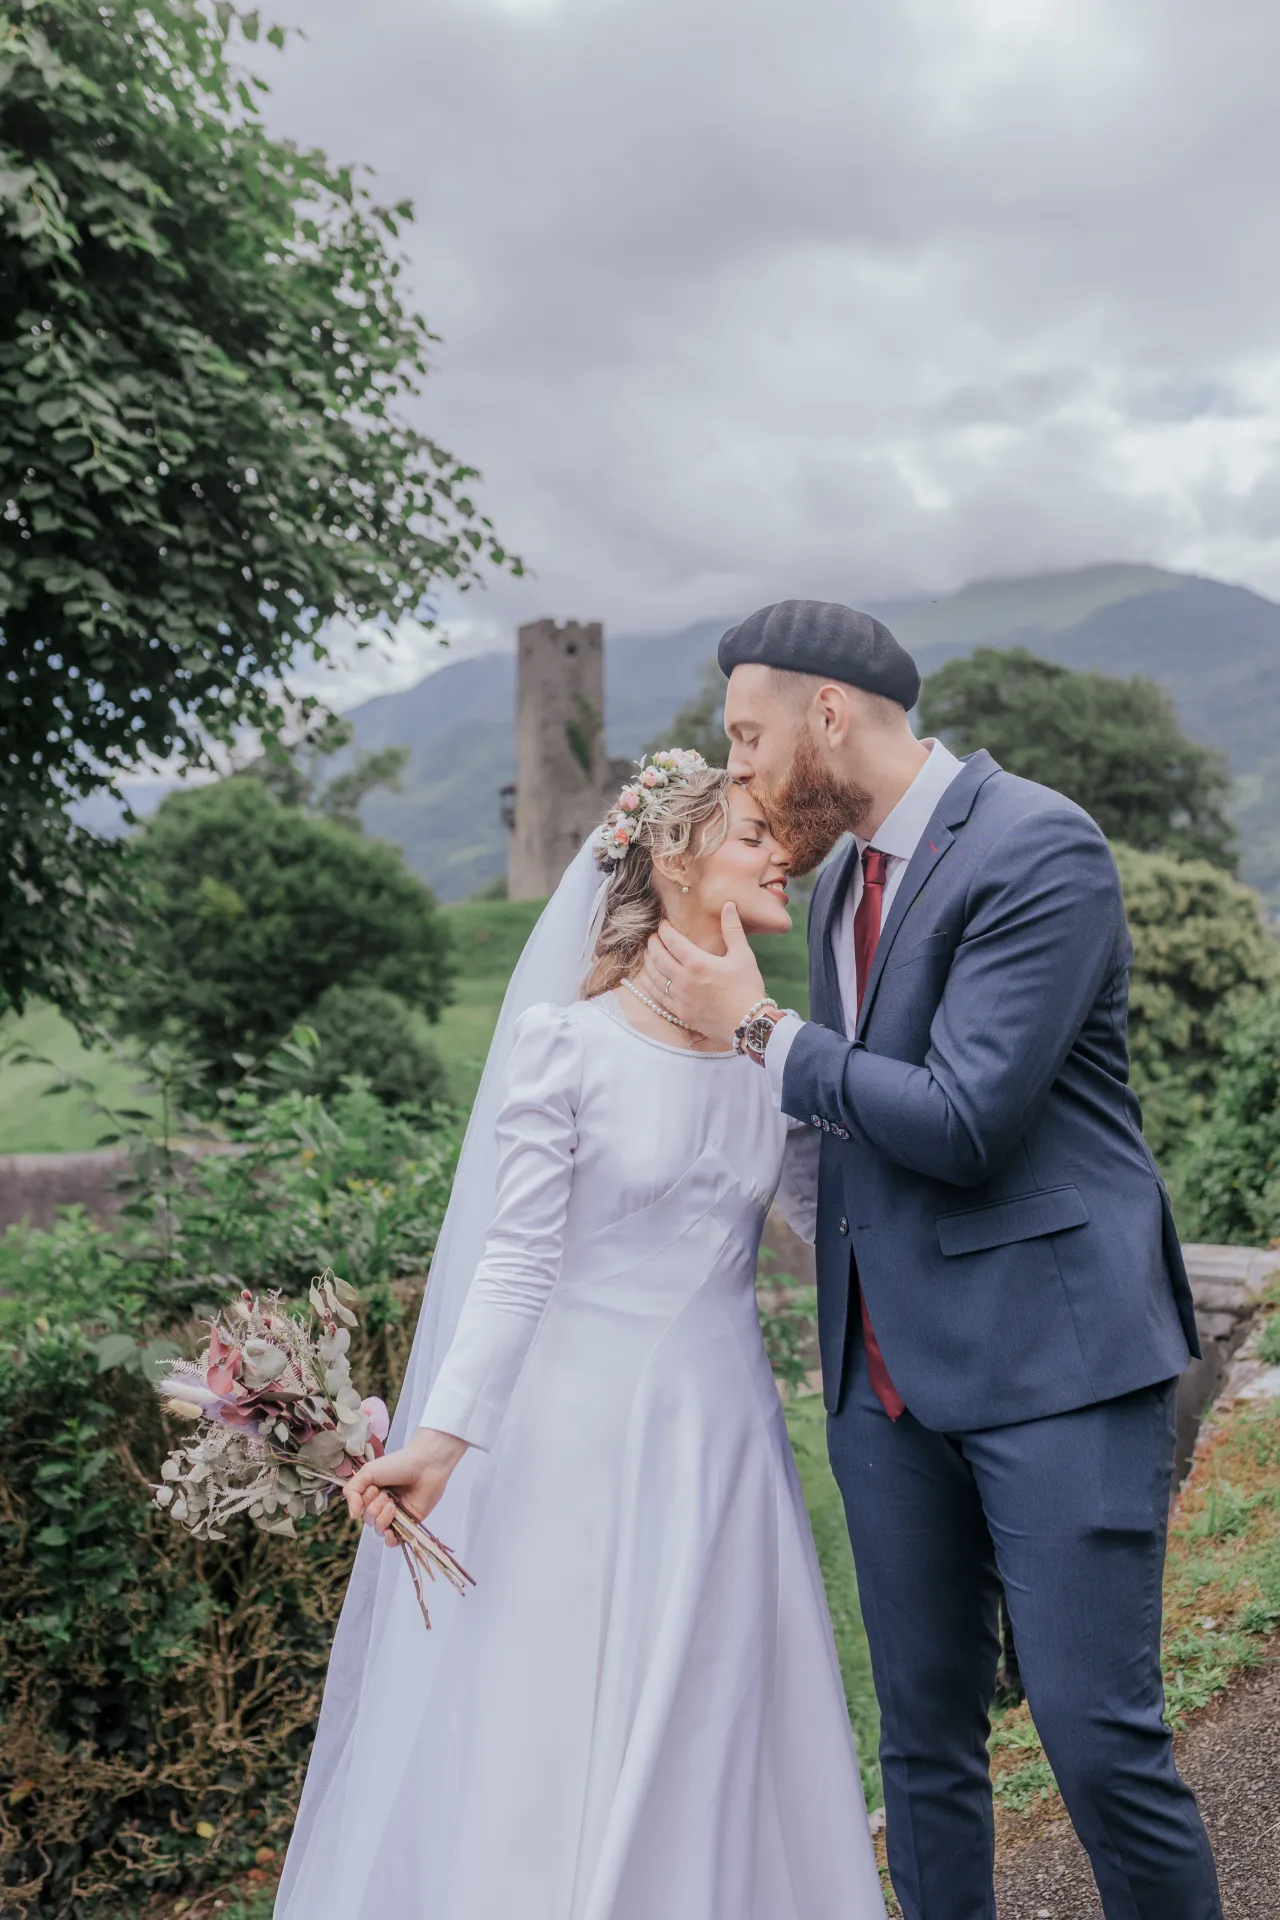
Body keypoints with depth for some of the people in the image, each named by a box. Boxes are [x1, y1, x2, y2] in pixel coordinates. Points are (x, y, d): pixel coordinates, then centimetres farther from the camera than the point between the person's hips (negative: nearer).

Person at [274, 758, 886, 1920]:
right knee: (538, 1745, 6)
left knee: (711, 1757, 13)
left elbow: (839, 1218, 12)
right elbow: (516, 1260, -12)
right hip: (584, 1431, -4)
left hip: (723, 1434, 5)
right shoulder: (566, 1042, -10)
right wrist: (444, 1434, -19)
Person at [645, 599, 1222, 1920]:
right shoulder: (841, 878, 13)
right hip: (892, 1366, 7)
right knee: (924, 1738, 13)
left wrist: (756, 1029, -10)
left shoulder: (1039, 849, -13)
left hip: (1056, 1349, -7)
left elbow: (964, 1122, -20)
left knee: (1099, 1735, -3)